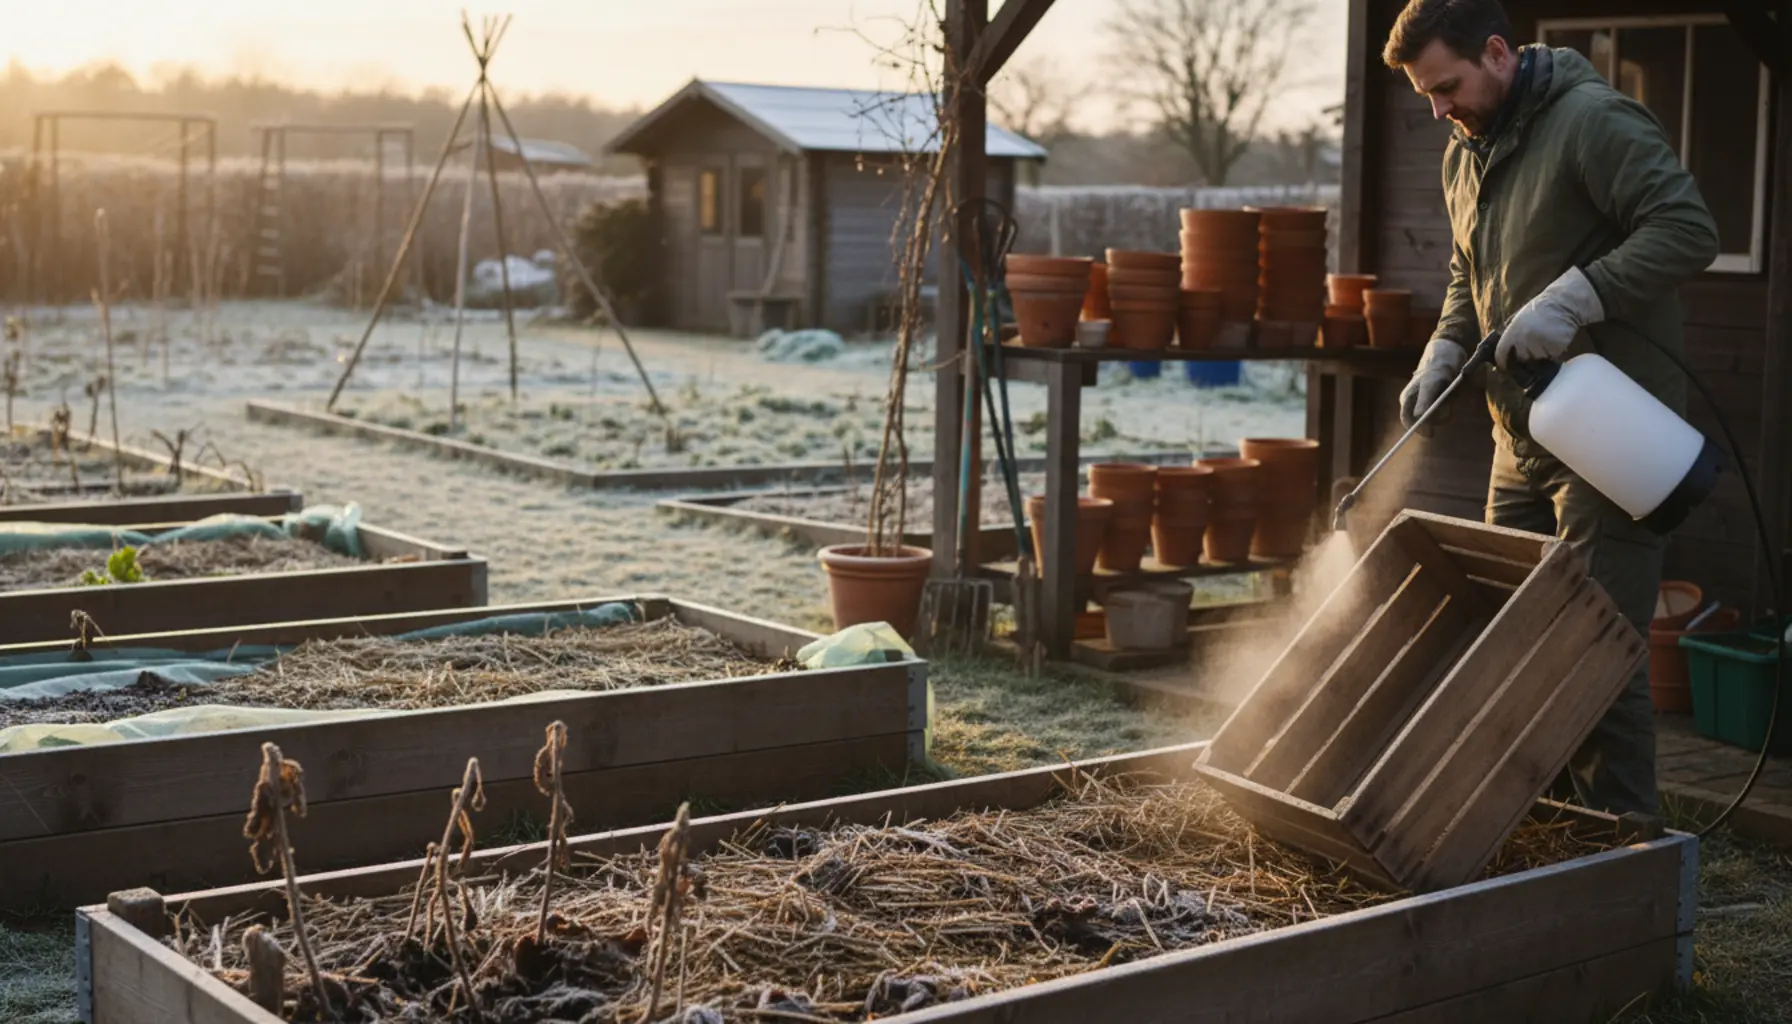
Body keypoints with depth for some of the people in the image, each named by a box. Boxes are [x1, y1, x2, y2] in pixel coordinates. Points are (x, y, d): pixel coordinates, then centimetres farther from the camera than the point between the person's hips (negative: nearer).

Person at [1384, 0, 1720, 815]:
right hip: (1523, 437, 9)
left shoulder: (1594, 121, -13)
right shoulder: (1466, 152, 14)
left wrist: (1571, 299, -28)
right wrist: (1442, 356, 5)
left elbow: (1688, 228, -21)